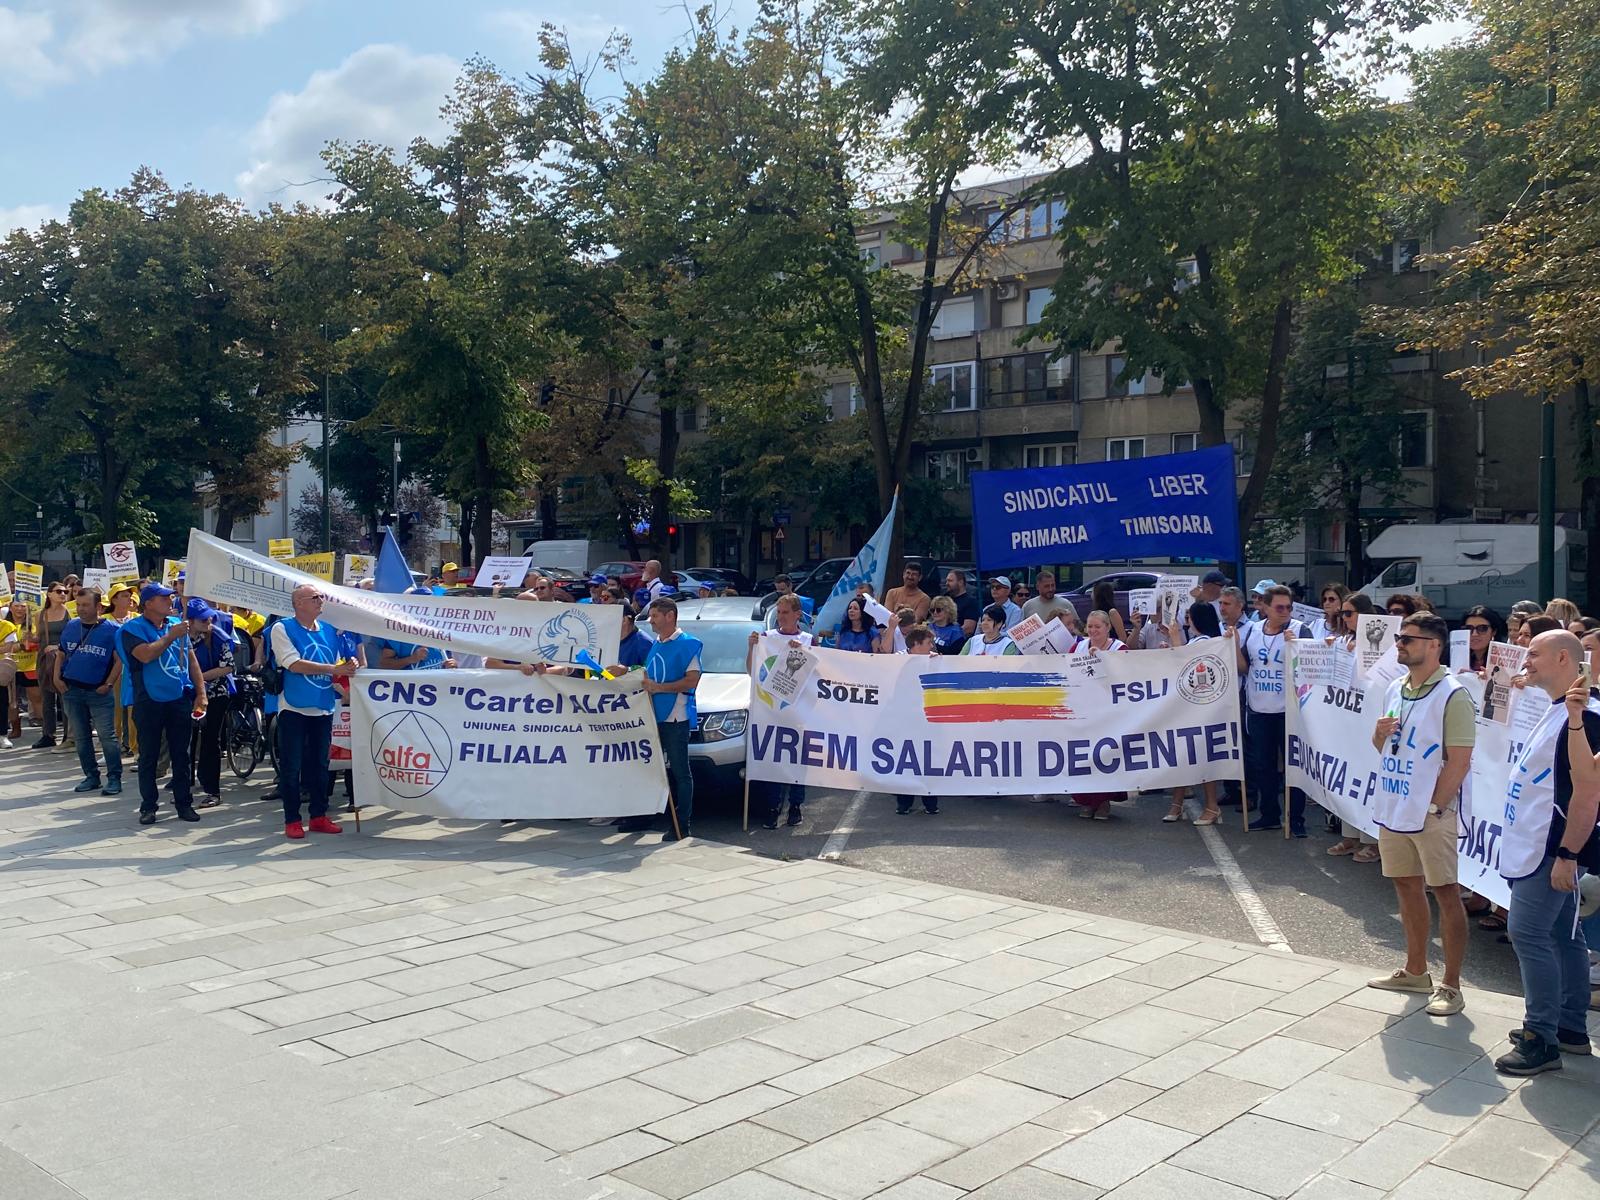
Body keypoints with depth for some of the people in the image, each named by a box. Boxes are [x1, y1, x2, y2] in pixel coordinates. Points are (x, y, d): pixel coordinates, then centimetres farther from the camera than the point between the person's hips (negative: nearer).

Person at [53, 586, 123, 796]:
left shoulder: (111, 630, -6)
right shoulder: (71, 626, 8)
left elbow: (119, 660, -6)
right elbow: (61, 654, 15)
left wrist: (108, 684, -13)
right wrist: (57, 678, 3)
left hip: (99, 692, -5)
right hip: (71, 690, 5)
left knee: (107, 736, -6)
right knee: (81, 737, 10)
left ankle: (114, 778, -1)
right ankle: (91, 777, 20)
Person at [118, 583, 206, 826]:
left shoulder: (177, 624, 8)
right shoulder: (133, 629, -6)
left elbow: (192, 660, 13)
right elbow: (146, 655, -24)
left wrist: (201, 693, 7)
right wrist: (171, 636, -18)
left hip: (180, 700, 4)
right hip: (149, 702, -4)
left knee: (181, 754, 9)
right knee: (148, 756, 5)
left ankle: (184, 803, 16)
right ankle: (148, 806, 14)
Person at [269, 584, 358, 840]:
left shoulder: (329, 630, 11)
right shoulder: (283, 628, -6)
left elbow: (338, 665, 16)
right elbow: (294, 664, -16)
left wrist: (348, 668, -6)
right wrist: (333, 669, -18)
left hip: (323, 708, 5)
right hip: (294, 709, -5)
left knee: (320, 765, 11)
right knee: (291, 767, 0)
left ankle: (319, 816, 19)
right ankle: (292, 820, 8)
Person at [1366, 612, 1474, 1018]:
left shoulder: (1453, 696, -13)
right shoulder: (1396, 689, 10)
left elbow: (1459, 761, -16)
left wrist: (1434, 807, -16)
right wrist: (1379, 735, -2)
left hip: (1432, 812, -8)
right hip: (1393, 807, 8)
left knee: (1446, 891, 0)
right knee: (1407, 884, 16)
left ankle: (1451, 985, 8)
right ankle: (1415, 971, 30)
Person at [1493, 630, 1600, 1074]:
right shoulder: (1558, 711, 12)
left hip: (1552, 849, -10)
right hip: (1536, 846, 10)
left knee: (1528, 934, -9)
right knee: (1563, 936, 15)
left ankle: (1542, 1040, -3)